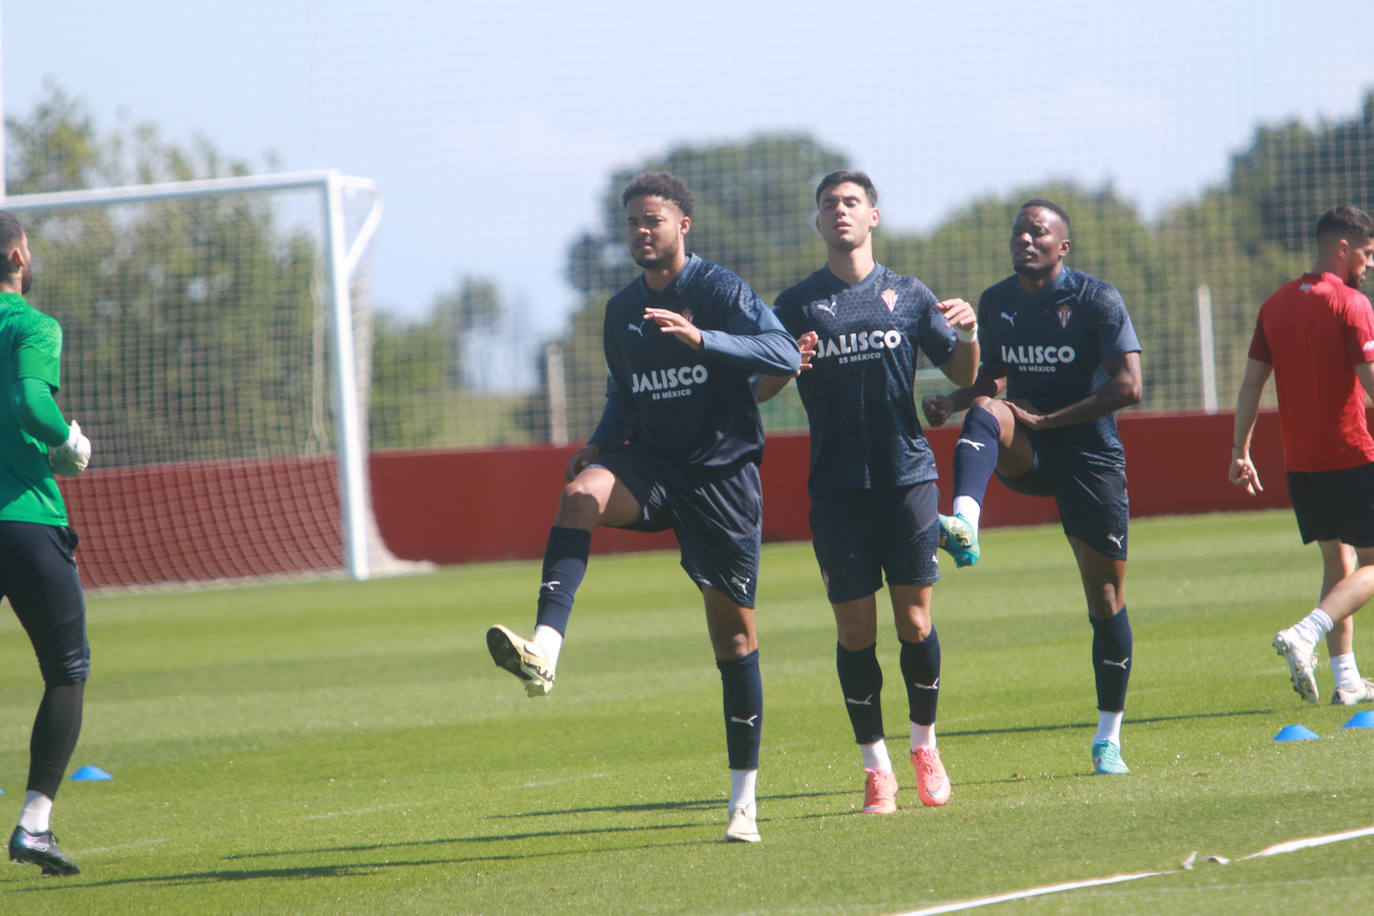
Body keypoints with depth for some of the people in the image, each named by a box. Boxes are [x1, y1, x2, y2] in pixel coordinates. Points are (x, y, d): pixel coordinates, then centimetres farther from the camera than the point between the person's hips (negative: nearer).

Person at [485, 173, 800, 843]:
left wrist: (700, 337, -32)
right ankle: (544, 650, -47)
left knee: (733, 632, -2)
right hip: (651, 462, 4)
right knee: (581, 493, -31)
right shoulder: (622, 310, 12)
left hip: (722, 473, -4)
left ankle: (744, 799, 9)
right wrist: (600, 444, 5)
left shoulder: (721, 290, -6)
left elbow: (784, 355, -20)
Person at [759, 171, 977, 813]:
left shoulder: (907, 296, 9)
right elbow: (760, 389, 6)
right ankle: (875, 767, 6)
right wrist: (786, 367, -16)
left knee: (914, 622, -2)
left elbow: (961, 375, 12)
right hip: (837, 488, 0)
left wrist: (968, 335, -10)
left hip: (907, 476, 0)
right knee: (855, 631, -2)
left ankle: (925, 748, 16)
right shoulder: (797, 305, 7)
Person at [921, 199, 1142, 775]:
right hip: (1025, 453, 3)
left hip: (1089, 455, -3)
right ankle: (964, 525, -55)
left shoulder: (1096, 300, -8)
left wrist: (1045, 419, -17)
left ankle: (1109, 738, 10)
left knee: (1105, 597, -1)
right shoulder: (996, 303, 7)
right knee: (986, 411, -30)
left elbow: (1127, 387, -14)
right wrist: (951, 403, -2)